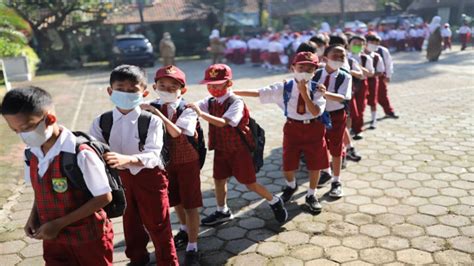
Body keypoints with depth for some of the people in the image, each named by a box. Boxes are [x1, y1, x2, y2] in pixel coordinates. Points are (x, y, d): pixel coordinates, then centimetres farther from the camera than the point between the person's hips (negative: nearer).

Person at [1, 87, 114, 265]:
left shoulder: (80, 154, -26)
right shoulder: (31, 153, -5)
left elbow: (104, 197, -21)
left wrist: (59, 224, -20)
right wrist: (34, 216, -5)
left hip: (89, 240, -5)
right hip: (54, 240, 5)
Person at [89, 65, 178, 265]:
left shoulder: (152, 121, -19)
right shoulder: (101, 122, -7)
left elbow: (153, 155, -27)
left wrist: (127, 159, -44)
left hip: (149, 177, -4)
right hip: (120, 178, 4)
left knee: (157, 225, 8)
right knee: (130, 223, 23)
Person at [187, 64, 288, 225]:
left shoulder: (236, 102, -21)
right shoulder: (210, 101, 0)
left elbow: (222, 122, -34)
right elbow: (193, 106, -11)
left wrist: (200, 113, -39)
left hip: (238, 150, -6)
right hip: (220, 149, 6)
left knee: (250, 183, 3)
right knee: (219, 180, 15)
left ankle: (275, 202, 27)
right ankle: (222, 212, 36)